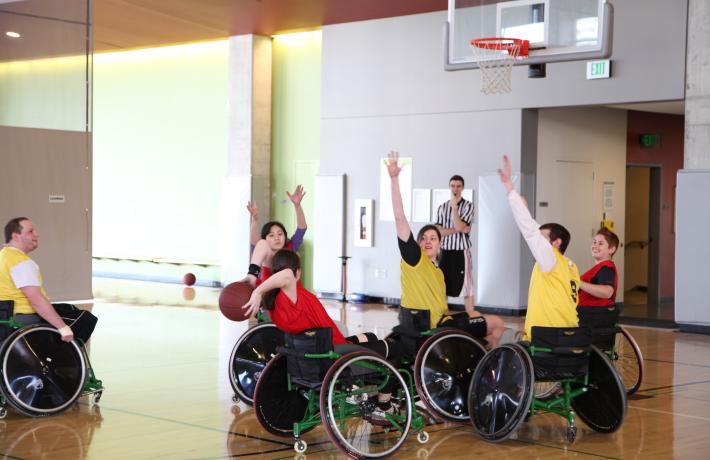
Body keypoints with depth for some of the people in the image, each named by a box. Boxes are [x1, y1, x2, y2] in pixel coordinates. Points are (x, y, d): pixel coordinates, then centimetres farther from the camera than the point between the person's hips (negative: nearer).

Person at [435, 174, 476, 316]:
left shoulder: (468, 206, -3)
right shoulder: (442, 207, 8)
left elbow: (459, 226, -15)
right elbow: (438, 231, -3)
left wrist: (454, 206, -13)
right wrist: (459, 229, -11)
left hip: (461, 252, -4)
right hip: (445, 251, 4)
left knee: (466, 285, -5)